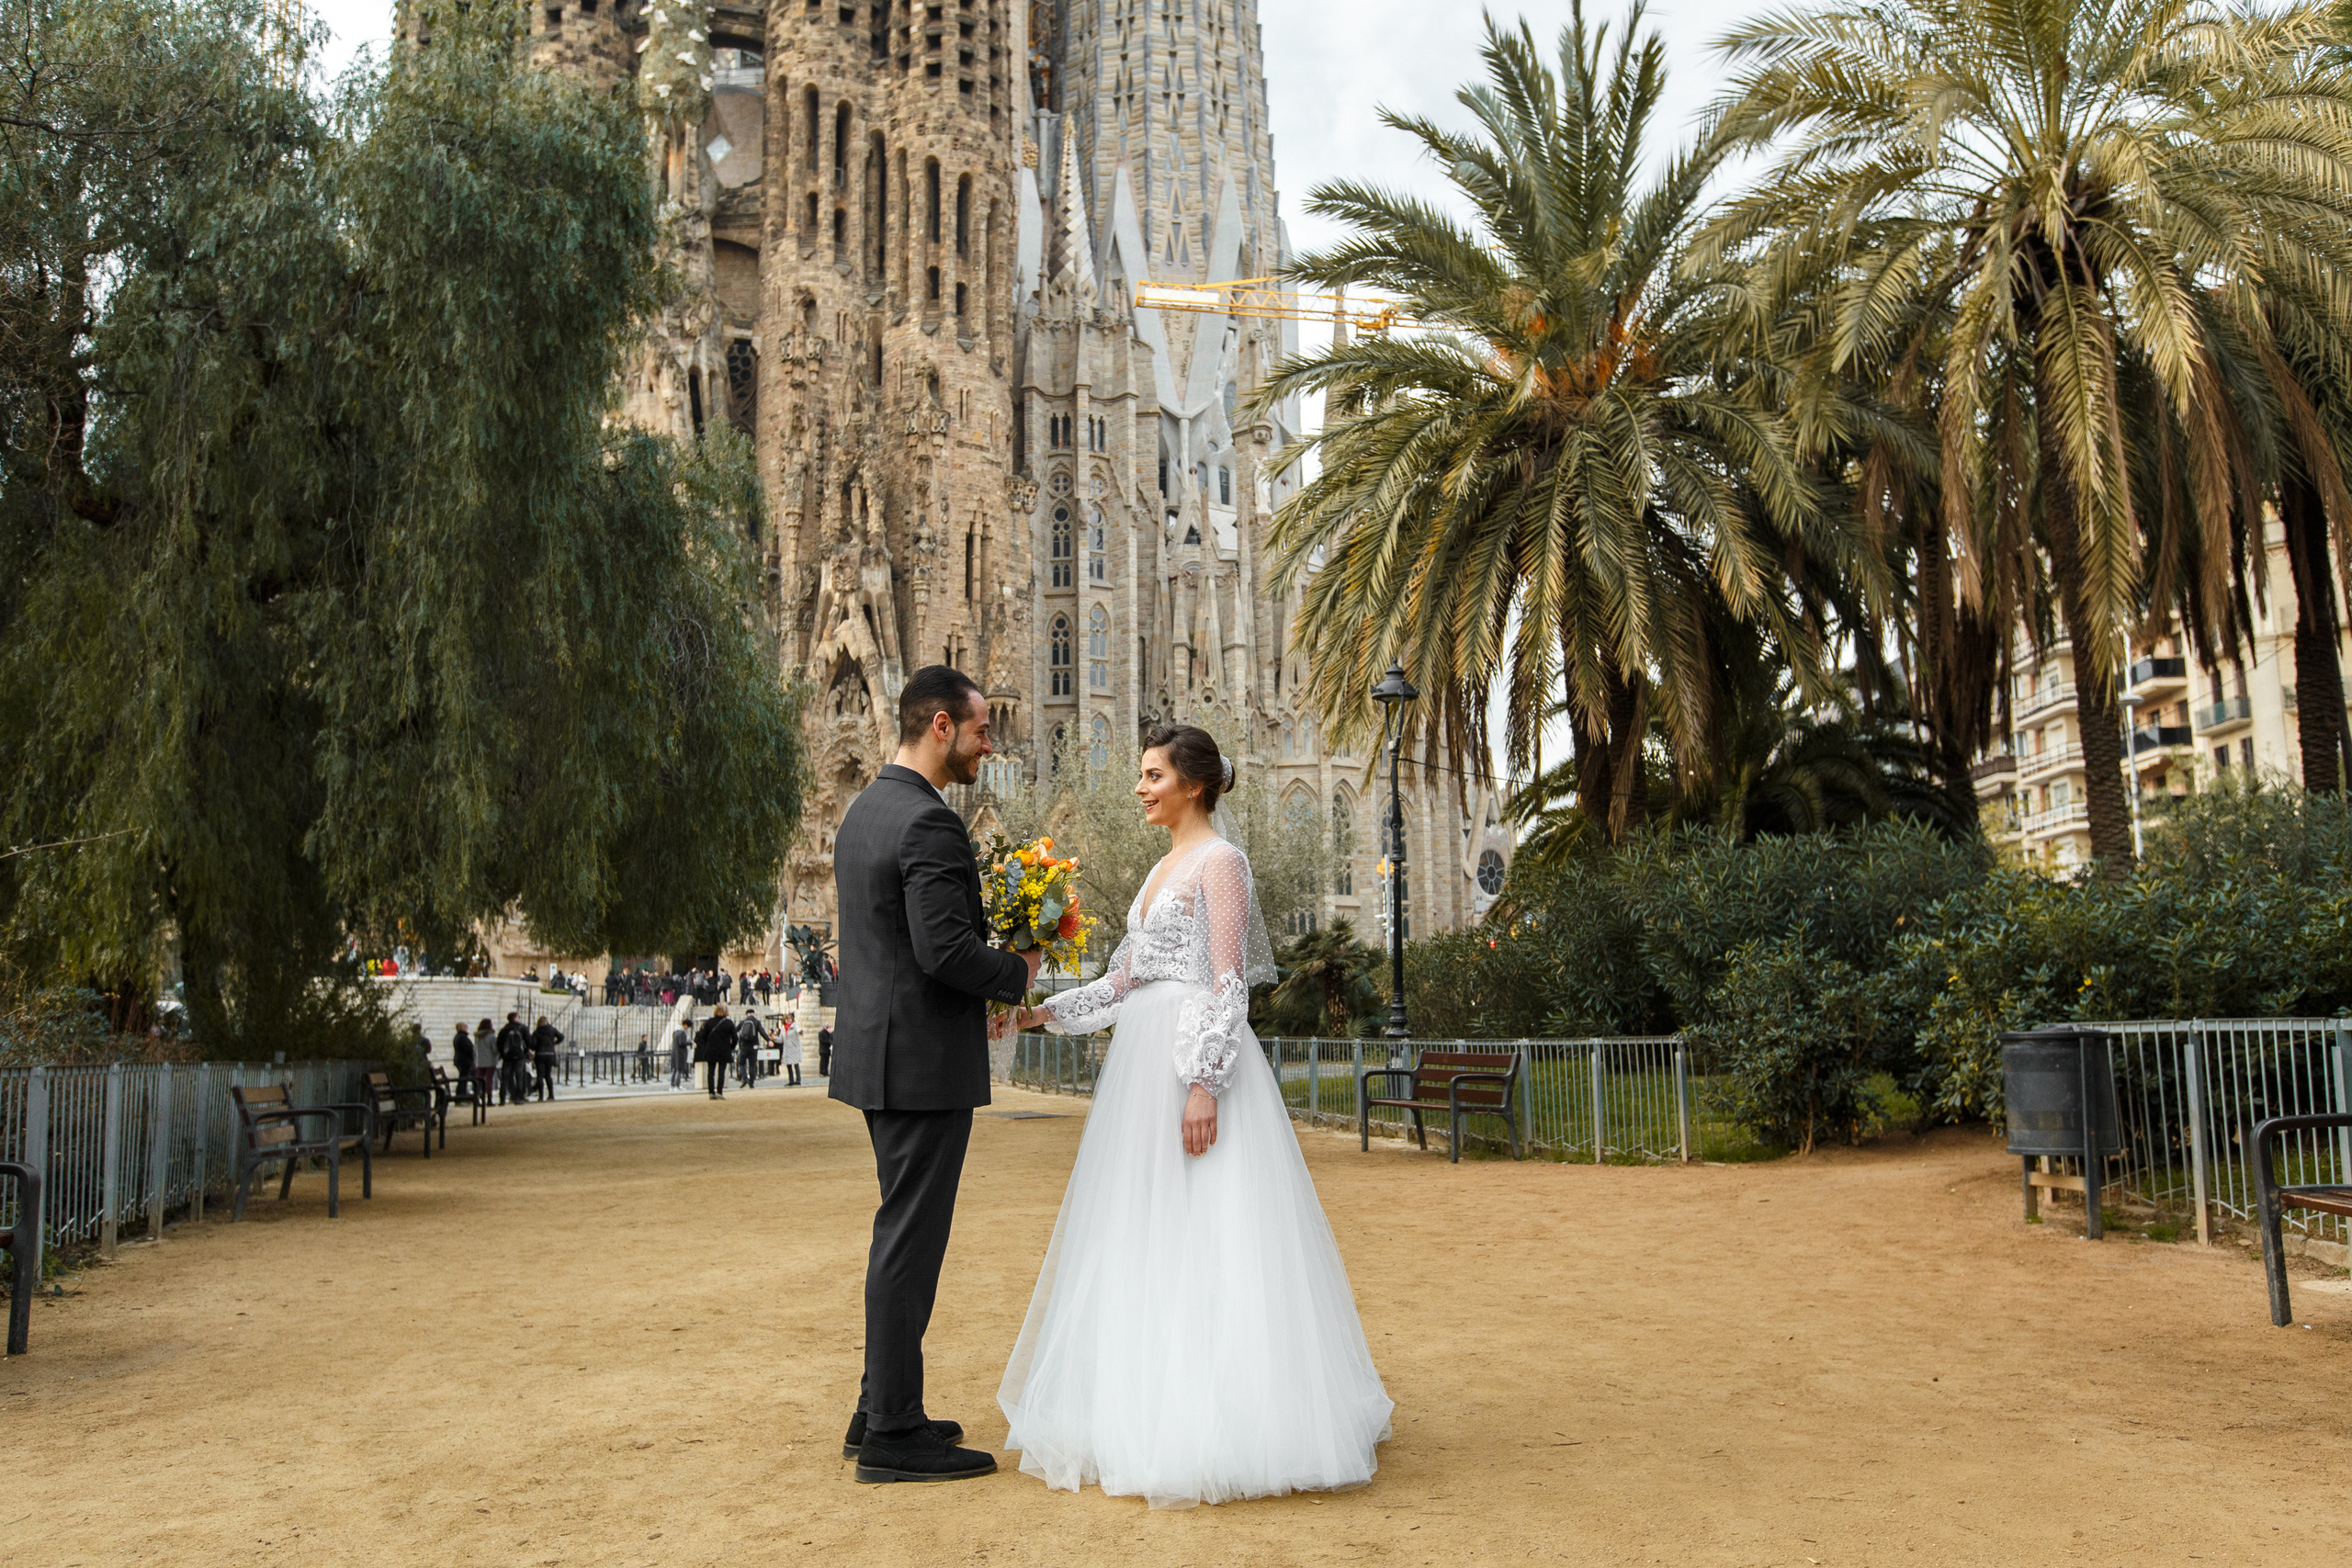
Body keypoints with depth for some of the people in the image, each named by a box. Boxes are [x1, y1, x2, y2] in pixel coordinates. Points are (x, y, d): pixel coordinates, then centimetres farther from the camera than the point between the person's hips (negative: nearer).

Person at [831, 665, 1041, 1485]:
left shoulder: (864, 809, 13)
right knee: (910, 1238, -2)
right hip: (923, 1061, -10)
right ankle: (892, 1434, 7)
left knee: (903, 1232, 18)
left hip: (879, 1046, 10)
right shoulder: (930, 824, -19)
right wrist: (1017, 971, -8)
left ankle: (881, 1410, 27)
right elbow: (945, 950, -26)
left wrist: (976, 999, 16)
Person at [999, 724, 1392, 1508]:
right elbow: (1123, 979, 19)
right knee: (1146, 1239, 9)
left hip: (1198, 1060, -9)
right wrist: (1042, 1011, 10)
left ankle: (1225, 1421, -1)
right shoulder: (1162, 870, 18)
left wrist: (1204, 1083, -21)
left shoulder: (1220, 862, -7)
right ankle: (1151, 1411, 17)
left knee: (1206, 1238, -7)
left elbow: (1229, 985, -14)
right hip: (1143, 1062, 9)